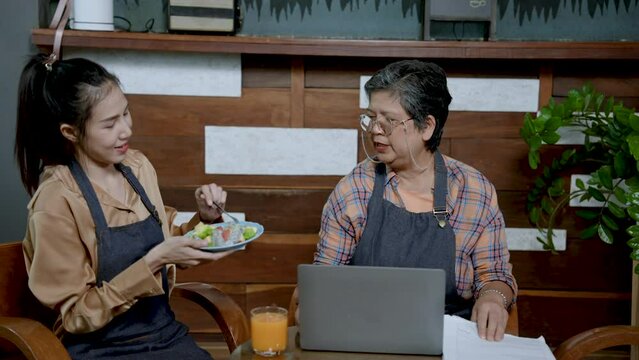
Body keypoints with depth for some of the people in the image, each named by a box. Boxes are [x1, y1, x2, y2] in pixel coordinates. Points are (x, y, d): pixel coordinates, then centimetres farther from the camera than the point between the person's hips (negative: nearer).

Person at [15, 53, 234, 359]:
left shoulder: (138, 166, 0)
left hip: (166, 333, 5)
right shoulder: (57, 199, -18)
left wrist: (203, 219, -5)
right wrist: (153, 262, -24)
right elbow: (77, 315, -14)